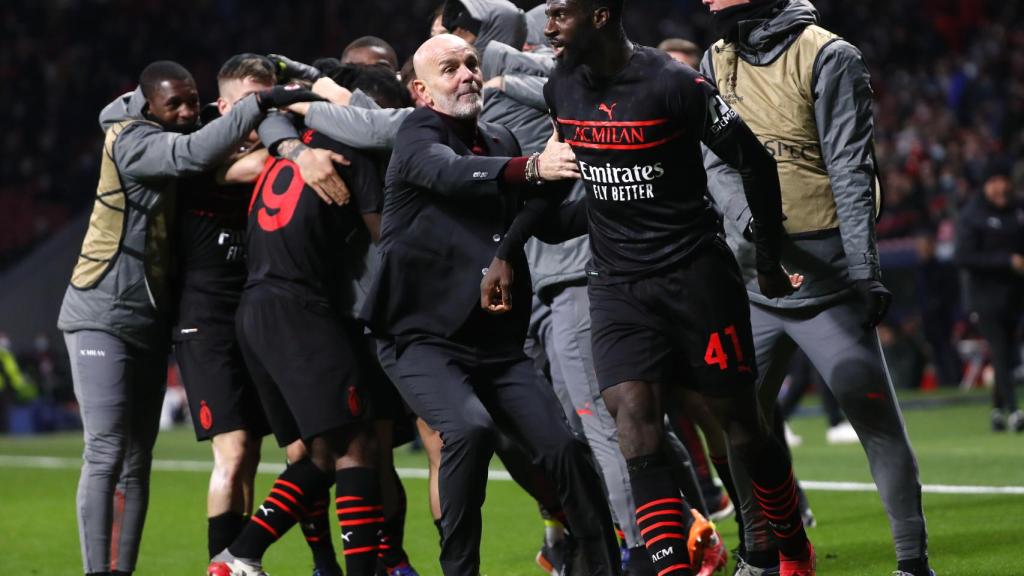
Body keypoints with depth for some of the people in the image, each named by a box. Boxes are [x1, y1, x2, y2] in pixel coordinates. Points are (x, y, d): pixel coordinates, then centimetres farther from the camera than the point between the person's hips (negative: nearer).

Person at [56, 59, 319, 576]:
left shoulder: (170, 142, 11)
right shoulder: (131, 142, -15)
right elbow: (195, 153, -32)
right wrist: (261, 102, -35)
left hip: (151, 322, 9)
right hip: (103, 317, -9)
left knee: (136, 462, 7)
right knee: (106, 453, -13)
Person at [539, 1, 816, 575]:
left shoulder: (674, 85, -16)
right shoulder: (561, 90, 3)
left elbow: (755, 161, -7)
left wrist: (770, 261, -1)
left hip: (696, 273, -4)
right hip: (616, 284, 4)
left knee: (741, 423, 5)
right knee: (633, 420, -14)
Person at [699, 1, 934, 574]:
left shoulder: (828, 58, -8)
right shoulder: (717, 64, 9)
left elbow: (851, 172, -12)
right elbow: (716, 162, 1)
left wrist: (866, 271, -17)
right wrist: (750, 217, -19)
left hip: (827, 282, -6)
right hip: (752, 284, 6)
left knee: (878, 422, -6)